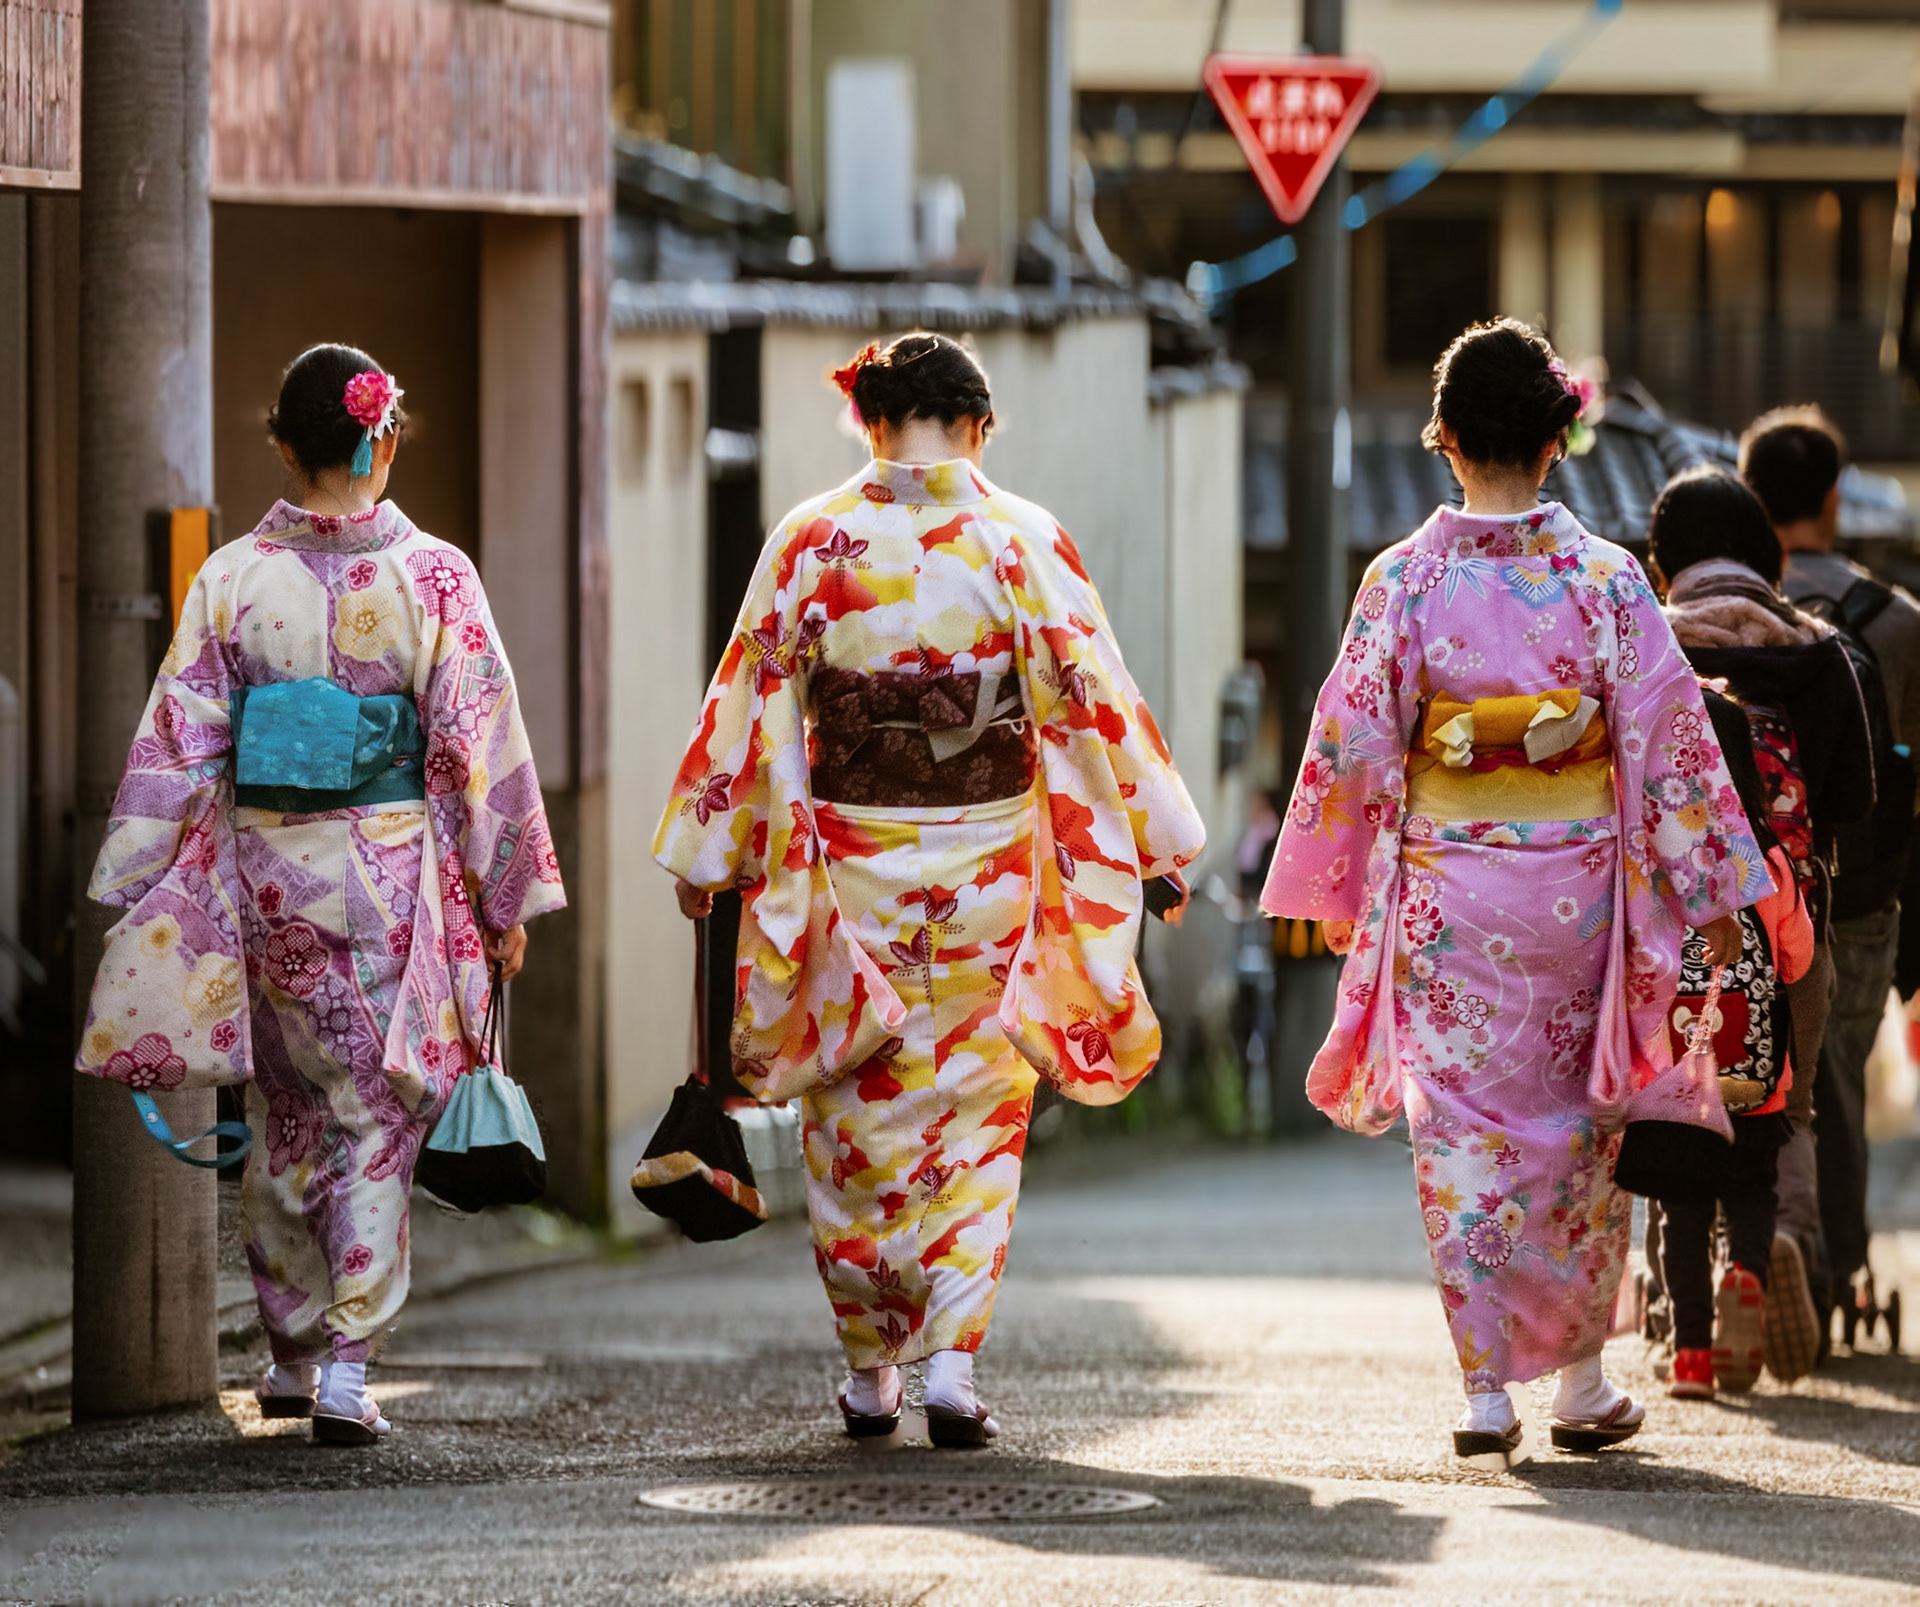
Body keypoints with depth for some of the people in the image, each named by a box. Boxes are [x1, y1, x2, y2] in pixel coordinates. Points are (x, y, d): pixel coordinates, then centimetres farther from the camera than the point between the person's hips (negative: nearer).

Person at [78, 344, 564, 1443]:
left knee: (287, 1109, 17)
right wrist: (507, 897, 2)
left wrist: (141, 895, 2)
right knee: (377, 1112, 5)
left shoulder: (234, 578, -4)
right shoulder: (434, 577, -7)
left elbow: (178, 745, -3)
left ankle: (293, 1350, 26)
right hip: (391, 874, -2)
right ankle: (348, 1365, -2)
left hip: (263, 874, 2)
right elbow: (481, 746, -6)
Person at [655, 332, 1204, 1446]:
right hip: (986, 871, 0)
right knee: (975, 1112, 8)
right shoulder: (1024, 542, -6)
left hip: (848, 865, 0)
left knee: (857, 1113, 13)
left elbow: (752, 705, -1)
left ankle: (871, 1372, 17)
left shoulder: (812, 543, -5)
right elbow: (1095, 698, -3)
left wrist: (708, 853, 8)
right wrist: (1161, 843, 6)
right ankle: (951, 1358, -4)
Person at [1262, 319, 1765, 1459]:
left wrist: (1327, 889, 8)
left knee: (1462, 1131, 5)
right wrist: (1712, 895, 2)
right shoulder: (1606, 581, -6)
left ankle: (1487, 1386, -1)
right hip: (1575, 889, 1)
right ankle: (1583, 1383, 18)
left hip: (1444, 892, -1)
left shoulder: (1405, 580, -6)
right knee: (1578, 1130, 13)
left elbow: (1353, 743, -4)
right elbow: (1668, 743, -5)